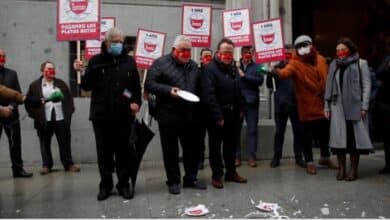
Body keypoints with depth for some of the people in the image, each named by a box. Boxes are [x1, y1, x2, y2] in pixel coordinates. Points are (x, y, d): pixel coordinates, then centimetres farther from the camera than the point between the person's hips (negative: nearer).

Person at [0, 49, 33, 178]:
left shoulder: (12, 74, 13)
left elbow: (18, 93, 8)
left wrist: (11, 107, -8)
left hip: (11, 114, 3)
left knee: (15, 143, 5)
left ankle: (18, 169, 13)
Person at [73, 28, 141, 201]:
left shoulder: (129, 61, 8)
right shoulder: (96, 61, 5)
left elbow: (136, 85, 8)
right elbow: (87, 86, 2)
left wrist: (136, 102, -6)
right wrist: (81, 73, -14)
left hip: (123, 115, 1)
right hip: (101, 115, 0)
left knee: (123, 151, 5)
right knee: (104, 151, 7)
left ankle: (124, 184, 18)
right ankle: (105, 185, 20)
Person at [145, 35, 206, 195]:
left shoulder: (193, 66, 15)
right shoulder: (161, 63, -2)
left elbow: (199, 88, 18)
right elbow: (149, 84, -8)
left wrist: (200, 109, 6)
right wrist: (169, 90, -20)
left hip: (191, 115, 5)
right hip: (169, 115, -5)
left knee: (193, 149, 12)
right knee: (171, 150, 5)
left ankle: (191, 178, 28)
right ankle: (173, 181, 19)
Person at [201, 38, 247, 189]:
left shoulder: (234, 68, 11)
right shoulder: (210, 68, -14)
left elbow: (239, 90, 15)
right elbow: (208, 94, -22)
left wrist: (240, 109, 8)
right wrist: (218, 116, -23)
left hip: (233, 114, 7)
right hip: (217, 115, -7)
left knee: (231, 144, 16)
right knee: (215, 145, 5)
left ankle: (231, 172, 29)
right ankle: (217, 175, 16)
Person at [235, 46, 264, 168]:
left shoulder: (257, 66, 7)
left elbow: (260, 80, -9)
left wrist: (244, 76, -11)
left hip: (251, 102, 0)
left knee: (252, 130, 3)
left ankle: (252, 157, 9)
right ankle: (236, 156, 13)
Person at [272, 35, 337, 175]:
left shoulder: (321, 60, 5)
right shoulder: (295, 63, -10)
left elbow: (327, 79, 14)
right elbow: (286, 72, -32)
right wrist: (277, 72, -54)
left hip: (323, 104, 5)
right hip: (308, 106, -5)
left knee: (325, 132, 17)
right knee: (308, 135, 1)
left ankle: (325, 158, 38)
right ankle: (310, 162, 18)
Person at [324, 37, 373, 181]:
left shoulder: (361, 63, 5)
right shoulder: (333, 65, 14)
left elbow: (366, 85, 0)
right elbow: (329, 87, 13)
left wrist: (364, 106, -8)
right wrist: (327, 106, 8)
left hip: (355, 106, -3)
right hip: (337, 107, 3)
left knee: (355, 137, -1)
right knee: (339, 138, 2)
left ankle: (354, 170, 8)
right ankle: (341, 169, 10)